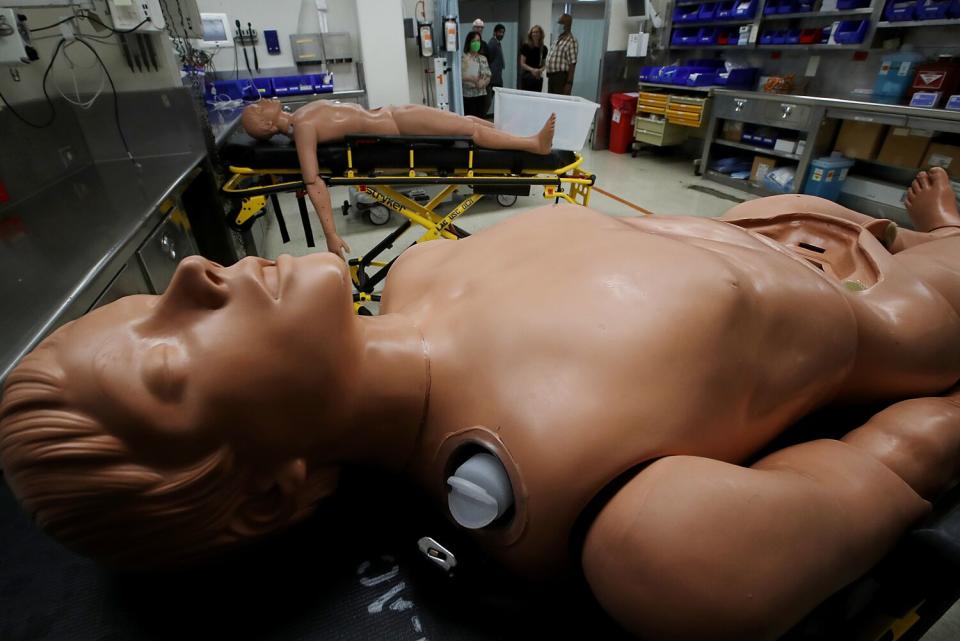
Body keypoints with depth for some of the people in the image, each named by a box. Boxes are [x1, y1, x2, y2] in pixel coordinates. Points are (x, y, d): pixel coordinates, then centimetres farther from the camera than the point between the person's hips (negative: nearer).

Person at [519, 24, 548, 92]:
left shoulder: (543, 48, 8)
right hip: (526, 76, -3)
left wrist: (540, 70, -8)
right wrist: (532, 70, -20)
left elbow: (544, 64, 15)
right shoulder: (526, 46, -1)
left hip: (538, 77, 3)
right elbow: (522, 63, -5)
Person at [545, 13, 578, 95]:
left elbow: (572, 64, -17)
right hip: (552, 76, 9)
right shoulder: (558, 39, 16)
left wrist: (569, 83, -23)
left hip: (562, 77, -9)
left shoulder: (571, 41, -12)